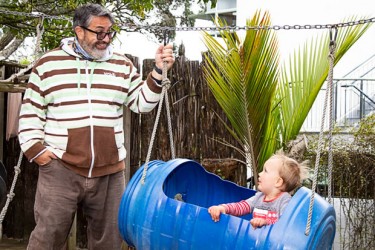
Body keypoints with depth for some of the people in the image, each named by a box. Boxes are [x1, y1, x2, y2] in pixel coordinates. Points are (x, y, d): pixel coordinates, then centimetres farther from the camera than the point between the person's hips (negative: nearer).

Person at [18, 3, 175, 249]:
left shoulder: (122, 65, 10)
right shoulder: (49, 63, 3)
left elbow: (142, 102, 5)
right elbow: (31, 111, 5)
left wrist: (159, 71, -7)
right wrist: (35, 148, -4)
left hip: (110, 171, 3)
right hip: (60, 168, -3)